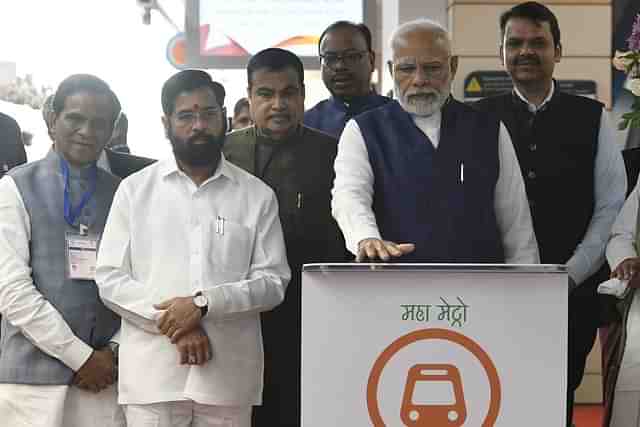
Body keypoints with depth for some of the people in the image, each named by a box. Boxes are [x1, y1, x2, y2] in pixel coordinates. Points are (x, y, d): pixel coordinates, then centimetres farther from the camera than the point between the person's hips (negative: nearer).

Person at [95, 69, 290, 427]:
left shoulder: (257, 196, 7)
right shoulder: (135, 189, 8)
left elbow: (272, 282, 1)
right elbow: (110, 279, 2)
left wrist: (204, 303, -13)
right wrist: (173, 321, -10)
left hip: (230, 377, 0)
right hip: (152, 374, 0)